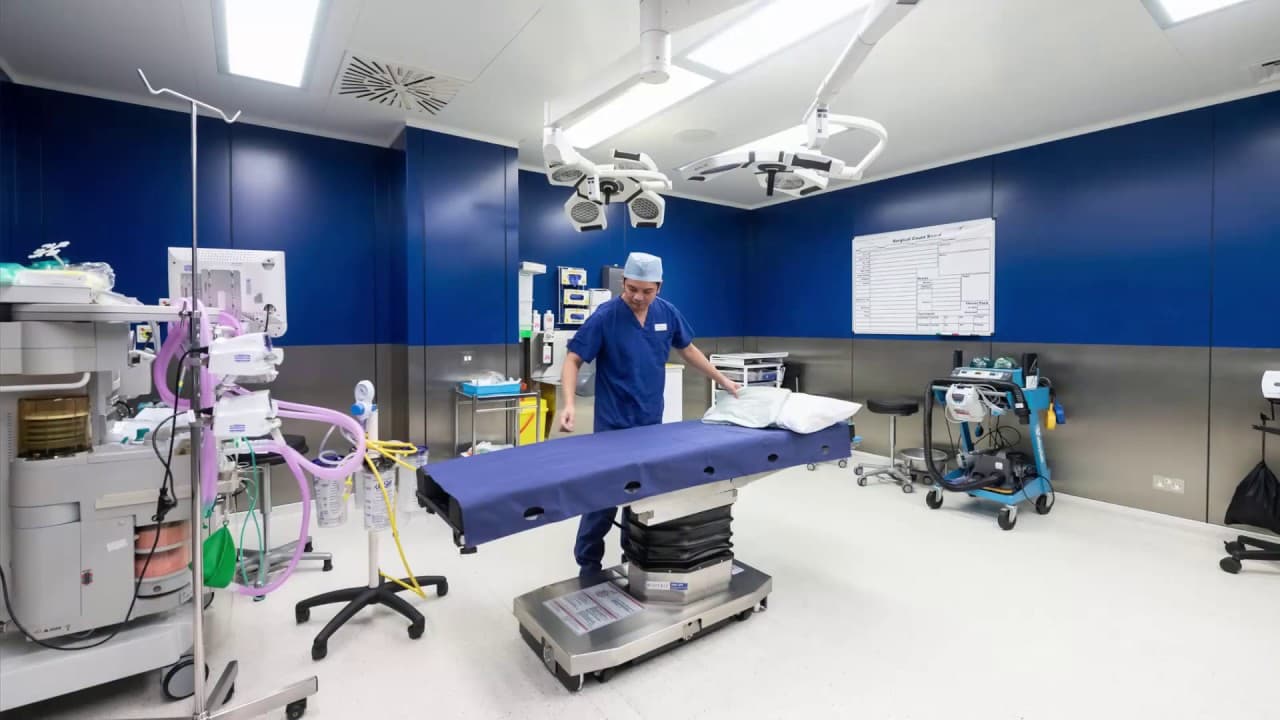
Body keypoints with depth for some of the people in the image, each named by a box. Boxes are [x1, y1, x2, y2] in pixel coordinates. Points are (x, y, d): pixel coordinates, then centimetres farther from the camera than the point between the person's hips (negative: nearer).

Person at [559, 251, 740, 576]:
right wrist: (569, 403, -30)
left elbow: (688, 350, 15)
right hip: (614, 424, -5)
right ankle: (588, 563, 19)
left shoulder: (668, 313, 0)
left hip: (652, 422, 5)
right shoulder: (605, 316, -15)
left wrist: (721, 380, 16)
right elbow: (573, 360, -15)